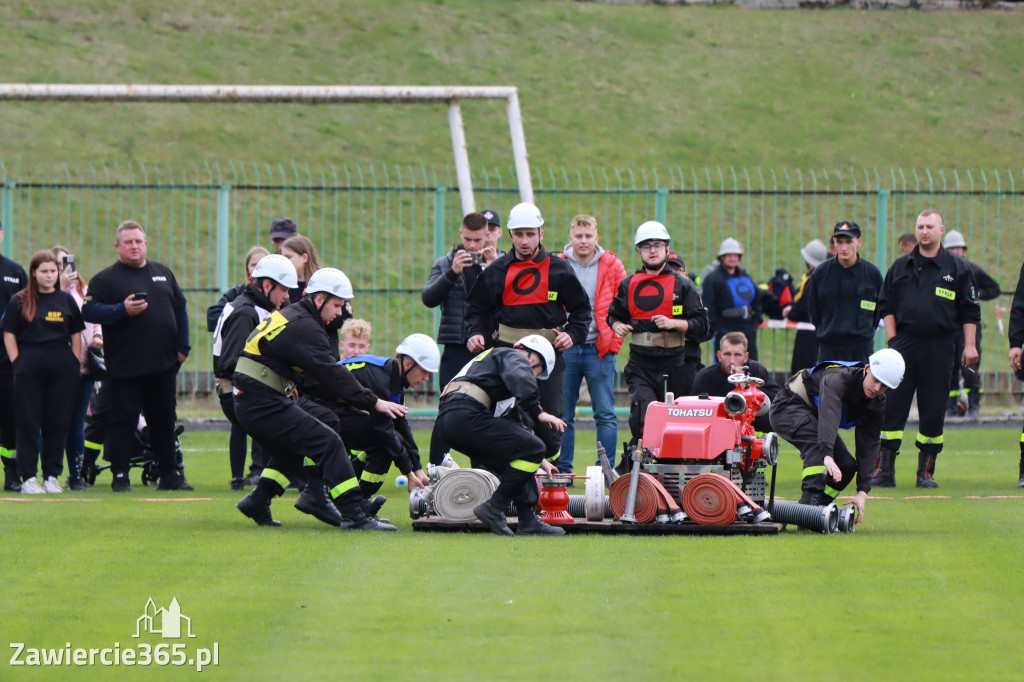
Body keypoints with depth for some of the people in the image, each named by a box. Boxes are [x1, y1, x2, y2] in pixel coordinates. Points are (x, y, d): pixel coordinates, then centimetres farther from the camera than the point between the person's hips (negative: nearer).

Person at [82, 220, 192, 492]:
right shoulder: (106, 279, -2)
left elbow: (180, 310, 19)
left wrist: (182, 347, 10)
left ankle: (169, 474, 18)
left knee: (164, 420, 10)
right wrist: (122, 310, -24)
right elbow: (89, 311, -13)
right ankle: (120, 476, 2)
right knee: (123, 421, -3)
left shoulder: (163, 273, 14)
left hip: (164, 366, 5)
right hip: (124, 366, -4)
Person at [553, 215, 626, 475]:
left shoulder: (612, 267, 4)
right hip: (564, 349, 1)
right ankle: (562, 470, 9)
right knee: (562, 415, 3)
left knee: (605, 415, -2)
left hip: (599, 350, -1)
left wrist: (612, 343, -1)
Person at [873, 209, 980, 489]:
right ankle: (885, 469, -2)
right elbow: (886, 306, 14)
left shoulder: (957, 267, 6)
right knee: (892, 406, -5)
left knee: (934, 410, 1)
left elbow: (970, 311, 7)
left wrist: (969, 345, -1)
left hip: (939, 349, -1)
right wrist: (893, 340, 2)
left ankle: (926, 471, 9)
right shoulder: (900, 267, 11)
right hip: (904, 345, 1)